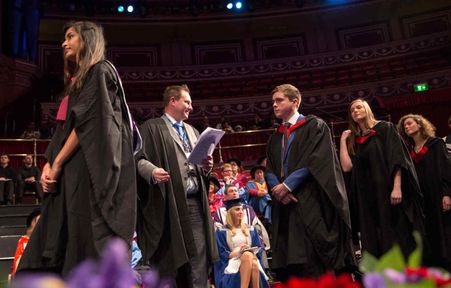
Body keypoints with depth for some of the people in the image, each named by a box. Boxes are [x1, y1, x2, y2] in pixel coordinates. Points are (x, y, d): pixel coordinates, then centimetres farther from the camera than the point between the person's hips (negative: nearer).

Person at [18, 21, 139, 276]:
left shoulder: (100, 71, -1)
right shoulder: (78, 82, 24)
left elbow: (87, 122, -13)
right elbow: (63, 131, 17)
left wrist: (57, 163, -10)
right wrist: (48, 165, 1)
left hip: (91, 171, -9)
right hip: (72, 172, 9)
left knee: (87, 249, -9)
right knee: (50, 254, 4)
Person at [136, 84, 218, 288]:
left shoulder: (193, 132, 26)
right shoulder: (152, 127, 5)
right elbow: (140, 158, -7)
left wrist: (207, 167, 2)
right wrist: (152, 171, -27)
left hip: (195, 204, 6)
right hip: (168, 204, -6)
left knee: (199, 261, 1)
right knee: (170, 260, -2)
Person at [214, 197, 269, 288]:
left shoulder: (250, 230, 21)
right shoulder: (222, 232, 9)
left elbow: (258, 249, 14)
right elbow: (221, 254, 0)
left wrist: (252, 252, -9)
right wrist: (238, 253, -15)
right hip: (232, 262, -3)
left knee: (254, 263, -37)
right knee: (247, 255, -38)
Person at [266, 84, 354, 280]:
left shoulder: (314, 126, 4)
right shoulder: (274, 139, 22)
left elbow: (315, 160, -9)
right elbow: (270, 171, 14)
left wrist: (287, 185, -13)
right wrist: (277, 187, -8)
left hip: (310, 202, -5)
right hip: (285, 205, 6)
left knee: (318, 267, -8)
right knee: (290, 268, 2)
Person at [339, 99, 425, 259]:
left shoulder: (385, 128, 4)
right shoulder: (353, 140, 17)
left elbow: (397, 158, -8)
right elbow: (347, 167, 3)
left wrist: (397, 187, -20)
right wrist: (343, 141, 7)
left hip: (389, 191, -4)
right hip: (366, 197, 5)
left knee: (397, 236, -4)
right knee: (375, 242, 3)